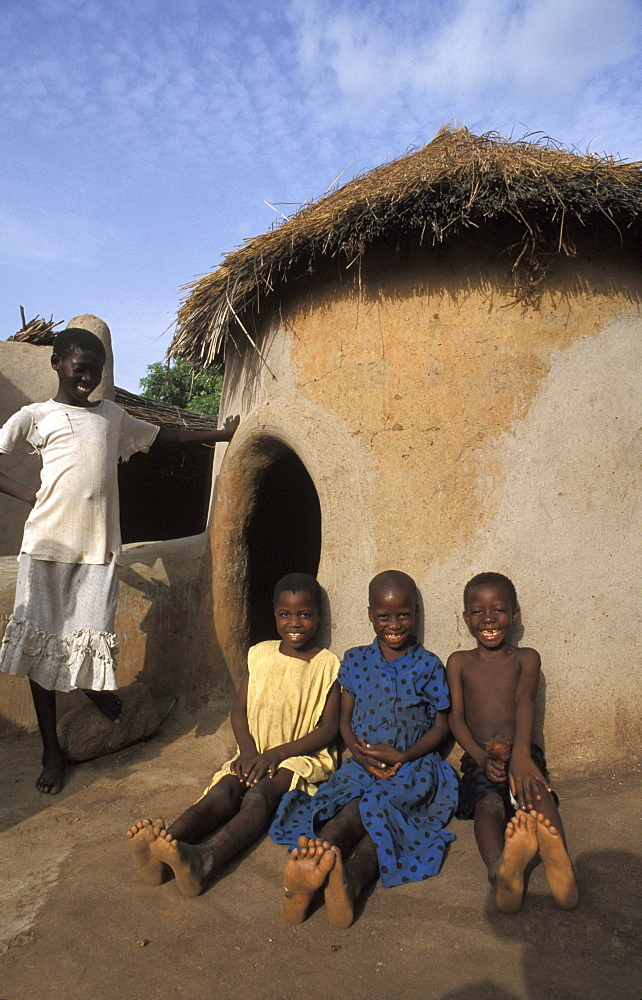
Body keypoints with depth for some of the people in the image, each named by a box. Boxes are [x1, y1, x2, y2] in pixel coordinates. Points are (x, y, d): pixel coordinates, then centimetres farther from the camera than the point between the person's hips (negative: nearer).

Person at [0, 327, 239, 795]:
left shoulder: (112, 415, 17)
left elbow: (163, 435, 27)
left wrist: (218, 435, 30)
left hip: (99, 545, 2)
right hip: (48, 543, -2)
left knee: (93, 638, -2)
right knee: (42, 642, 3)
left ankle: (99, 687, 36)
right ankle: (52, 752, 17)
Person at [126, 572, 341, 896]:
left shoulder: (326, 665, 0)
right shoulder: (261, 655, 10)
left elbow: (329, 728, -6)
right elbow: (239, 710, 9)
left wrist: (278, 752, -17)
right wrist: (248, 750, -11)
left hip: (303, 755, -4)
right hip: (256, 752, 4)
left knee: (259, 793, -34)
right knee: (224, 789, -27)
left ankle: (204, 861, -60)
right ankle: (161, 847, -53)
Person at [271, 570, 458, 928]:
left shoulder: (428, 666, 5)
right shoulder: (355, 660, 11)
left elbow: (441, 726, 5)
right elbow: (345, 718, 12)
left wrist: (403, 756, -13)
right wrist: (359, 751, -11)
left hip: (413, 766, -1)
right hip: (363, 763, 1)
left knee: (375, 804, -34)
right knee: (376, 818, -33)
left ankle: (350, 882, -58)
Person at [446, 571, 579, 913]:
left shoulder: (526, 658, 10)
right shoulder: (459, 662, 12)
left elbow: (524, 702, -10)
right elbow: (456, 717, 1)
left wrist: (520, 752, -32)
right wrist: (482, 756, -21)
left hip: (522, 755, 0)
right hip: (479, 760, 0)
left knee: (535, 793, -35)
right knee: (488, 804, -34)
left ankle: (560, 865, -62)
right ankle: (501, 870, -63)